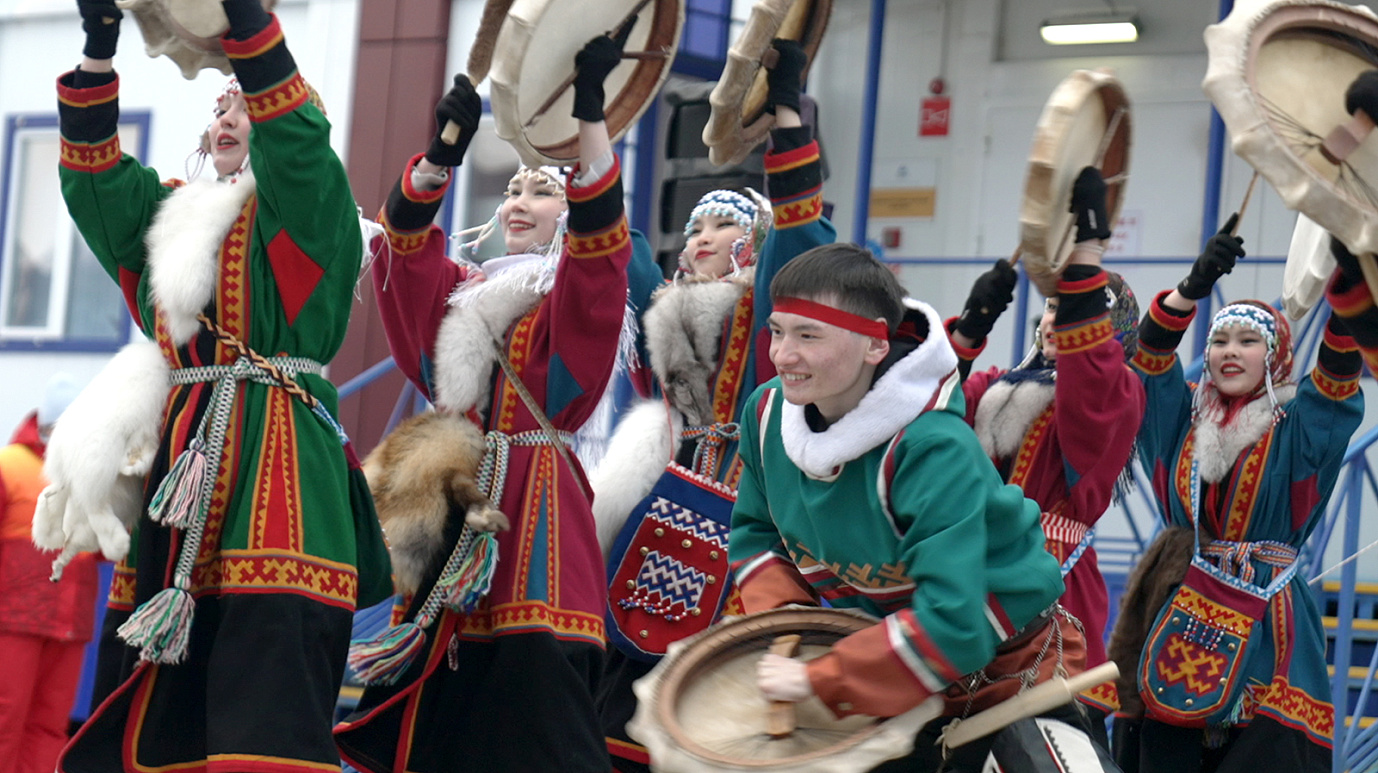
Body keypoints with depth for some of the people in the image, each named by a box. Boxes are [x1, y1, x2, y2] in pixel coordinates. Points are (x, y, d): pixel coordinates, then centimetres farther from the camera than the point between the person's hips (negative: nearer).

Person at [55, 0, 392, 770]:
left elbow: (292, 129, -12)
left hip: (275, 467, -6)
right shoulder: (174, 213, 23)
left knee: (268, 698, -17)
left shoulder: (306, 206, 6)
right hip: (179, 460, 6)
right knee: (151, 708, 1)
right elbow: (93, 175, 13)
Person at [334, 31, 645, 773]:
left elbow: (599, 231, -15)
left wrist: (588, 110, -29)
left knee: (534, 707, -13)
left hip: (534, 509, -5)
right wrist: (444, 147, -19)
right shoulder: (464, 292, 17)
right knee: (442, 705, 4)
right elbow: (406, 243, -1)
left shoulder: (580, 297, 5)